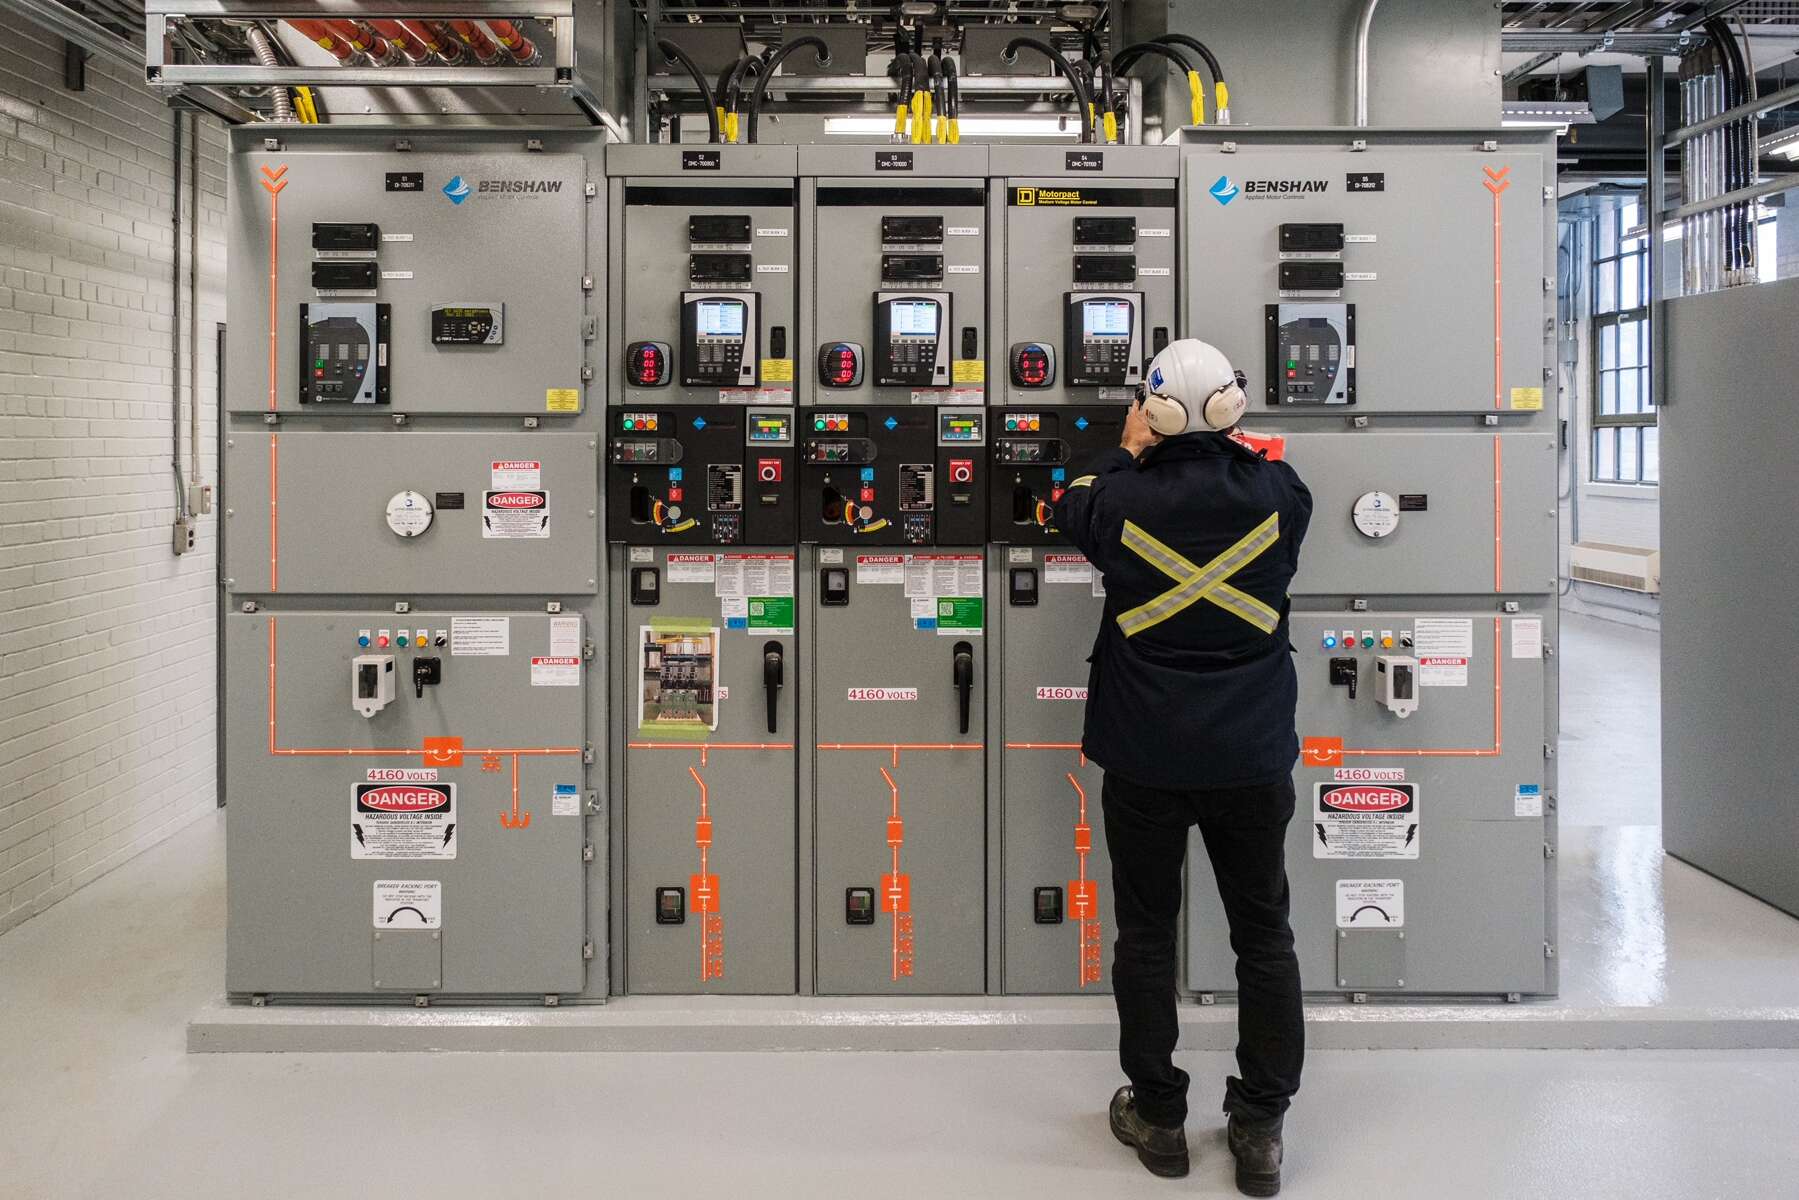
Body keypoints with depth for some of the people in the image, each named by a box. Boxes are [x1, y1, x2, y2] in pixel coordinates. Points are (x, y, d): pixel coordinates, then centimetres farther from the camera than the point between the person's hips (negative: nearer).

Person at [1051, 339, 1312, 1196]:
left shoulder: (1124, 502, -13)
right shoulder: (1276, 495, -9)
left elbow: (1073, 513, 11)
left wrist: (1126, 455, 22)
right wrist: (1231, 448, 25)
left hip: (1147, 759, -1)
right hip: (1254, 757, 1)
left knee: (1146, 933, 12)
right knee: (1264, 936, 12)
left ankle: (1158, 1114, 21)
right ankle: (1260, 1128, 18)